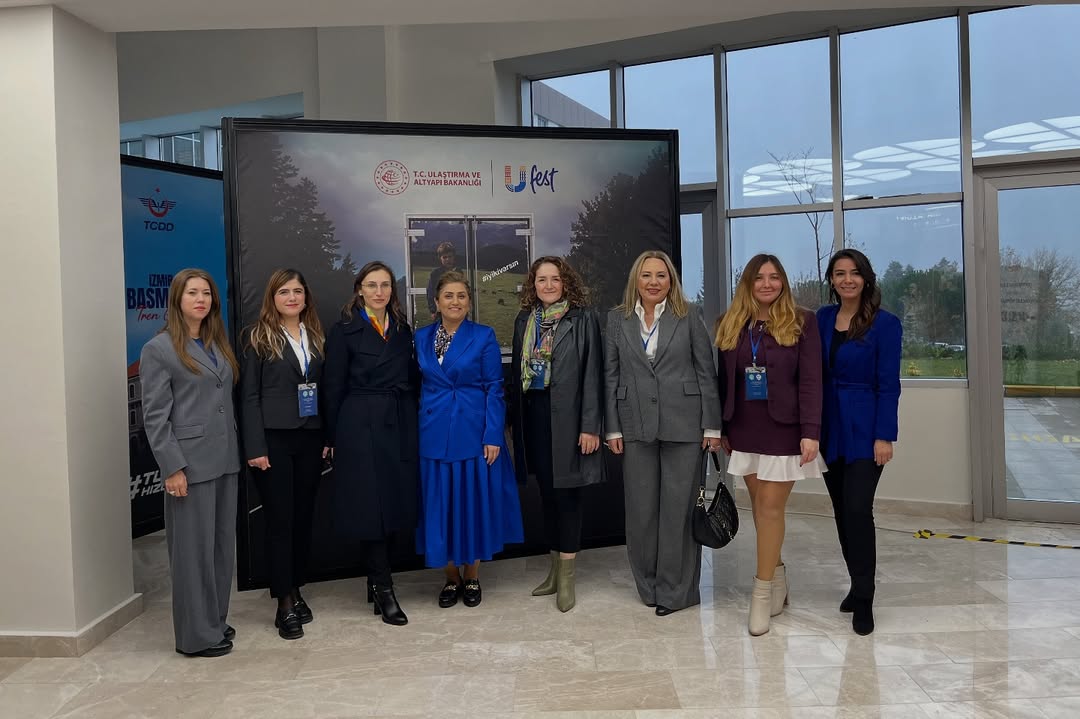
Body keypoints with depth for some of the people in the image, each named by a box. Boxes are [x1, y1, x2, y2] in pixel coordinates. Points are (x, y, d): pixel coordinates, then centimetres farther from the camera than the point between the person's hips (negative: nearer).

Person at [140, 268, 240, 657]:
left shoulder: (219, 344, 13)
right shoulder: (159, 349, -5)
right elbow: (155, 415, -10)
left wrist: (237, 449, 8)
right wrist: (172, 468, -15)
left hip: (224, 459, 7)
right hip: (190, 461, -6)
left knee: (222, 543, 12)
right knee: (194, 547, 1)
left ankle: (216, 622, 25)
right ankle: (197, 634, 12)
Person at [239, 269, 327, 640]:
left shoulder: (315, 336, 11)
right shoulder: (259, 338, -1)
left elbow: (324, 389, 11)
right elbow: (249, 396, -5)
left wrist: (327, 437, 4)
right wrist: (255, 448, -11)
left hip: (310, 439, 4)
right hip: (274, 440, -4)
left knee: (304, 517, 9)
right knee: (280, 519, -1)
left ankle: (296, 590, 23)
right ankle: (284, 604, 7)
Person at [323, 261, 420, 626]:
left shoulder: (403, 329, 12)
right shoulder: (345, 331, -2)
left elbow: (412, 379, 13)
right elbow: (333, 388, -3)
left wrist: (411, 422, 4)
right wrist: (334, 438, -4)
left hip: (400, 426, 5)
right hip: (361, 427, -5)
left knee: (396, 503, 8)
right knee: (371, 506, -3)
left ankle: (376, 581, 24)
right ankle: (384, 589, 6)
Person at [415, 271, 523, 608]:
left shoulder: (484, 336, -2)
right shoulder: (421, 337, 7)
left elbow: (494, 389, -5)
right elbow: (418, 386, 10)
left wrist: (493, 436, -11)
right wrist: (415, 431, 4)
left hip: (474, 433, -2)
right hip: (434, 435, 3)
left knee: (474, 502, 5)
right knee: (440, 504, 7)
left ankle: (472, 576, 21)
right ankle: (451, 577, 22)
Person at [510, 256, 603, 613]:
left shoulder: (583, 318, -4)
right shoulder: (525, 320, 10)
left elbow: (592, 374, -8)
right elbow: (517, 370, 11)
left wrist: (590, 425, -13)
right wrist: (517, 419, 6)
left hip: (567, 415, -5)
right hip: (534, 415, 5)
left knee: (566, 492, -1)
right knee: (547, 493, 12)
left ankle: (567, 576, 9)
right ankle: (555, 570, 25)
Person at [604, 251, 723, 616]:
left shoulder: (689, 316, 2)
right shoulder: (617, 319, 7)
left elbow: (707, 372, 1)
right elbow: (611, 376, 6)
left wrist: (712, 425, -3)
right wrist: (612, 428, 1)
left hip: (683, 426, -2)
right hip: (636, 427, 2)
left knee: (678, 508, 3)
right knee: (641, 509, 7)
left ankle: (676, 589, 15)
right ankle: (649, 585, 22)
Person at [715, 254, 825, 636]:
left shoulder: (801, 322, -3)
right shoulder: (730, 324, 7)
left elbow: (811, 381, -8)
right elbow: (724, 380, 9)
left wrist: (811, 432, -15)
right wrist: (720, 429, 8)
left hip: (784, 428, -4)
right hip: (745, 429, 4)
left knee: (771, 506, -5)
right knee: (759, 506, 8)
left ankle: (763, 590, 5)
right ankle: (776, 572, 26)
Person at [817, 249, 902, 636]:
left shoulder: (885, 323, -7)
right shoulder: (822, 318, 6)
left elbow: (888, 384, -9)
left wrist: (885, 436, -14)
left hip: (864, 429, -5)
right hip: (830, 427, 5)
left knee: (857, 510, -10)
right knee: (842, 511, 12)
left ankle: (864, 599, 2)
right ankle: (858, 584, 28)